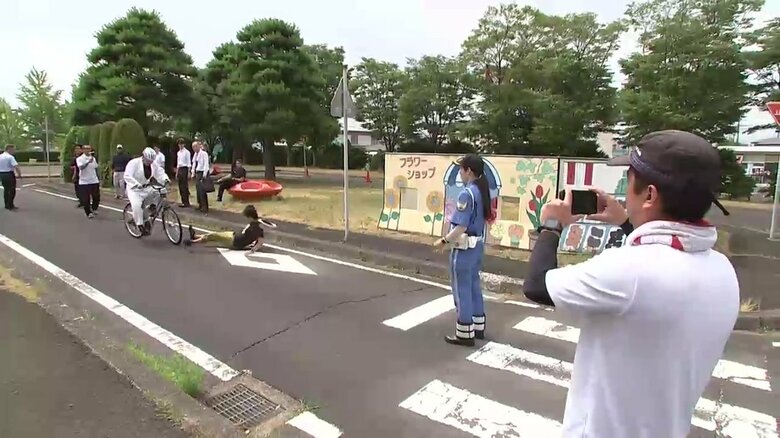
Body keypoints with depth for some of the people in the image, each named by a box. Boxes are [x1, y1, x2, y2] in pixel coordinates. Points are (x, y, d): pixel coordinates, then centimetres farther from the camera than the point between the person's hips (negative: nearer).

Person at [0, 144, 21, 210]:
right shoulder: (10, 157, -15)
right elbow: (16, 167, -25)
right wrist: (19, 174, -14)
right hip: (9, 174, -7)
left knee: (6, 190, 17)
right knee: (12, 190, 0)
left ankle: (7, 205, 22)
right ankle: (10, 206, 1)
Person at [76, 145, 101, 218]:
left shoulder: (93, 158, 10)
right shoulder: (79, 159, -6)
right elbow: (81, 167, -23)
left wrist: (98, 179, 14)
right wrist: (88, 161, -35)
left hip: (94, 181, 4)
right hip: (84, 182, -4)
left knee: (96, 197, 4)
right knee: (85, 199, -1)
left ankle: (94, 209, 27)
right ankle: (88, 213, 8)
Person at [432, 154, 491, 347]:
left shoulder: (466, 193, -21)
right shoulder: (483, 191, 6)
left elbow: (461, 227, -23)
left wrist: (443, 240, -12)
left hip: (464, 248, -9)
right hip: (478, 245, 9)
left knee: (462, 290, 2)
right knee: (474, 286, 19)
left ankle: (464, 334, 13)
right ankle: (478, 327, 31)